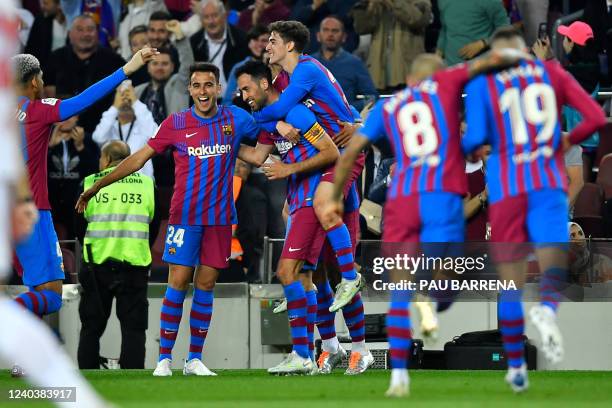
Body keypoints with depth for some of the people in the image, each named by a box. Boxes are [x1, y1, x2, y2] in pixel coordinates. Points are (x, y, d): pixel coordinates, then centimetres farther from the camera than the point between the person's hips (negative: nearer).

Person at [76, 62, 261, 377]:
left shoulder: (236, 119, 3)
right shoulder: (175, 124, -1)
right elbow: (139, 158, 5)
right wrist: (96, 187, 5)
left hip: (220, 218, 2)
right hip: (185, 216, -2)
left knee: (205, 285, 4)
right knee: (178, 282, -7)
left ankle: (194, 359, 9)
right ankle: (164, 357, -3)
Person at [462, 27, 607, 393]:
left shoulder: (482, 82, 3)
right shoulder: (553, 73, 9)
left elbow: (477, 136, -8)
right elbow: (596, 117, 4)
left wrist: (460, 149, 15)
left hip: (506, 188, 0)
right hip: (549, 184, 0)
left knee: (512, 281, 9)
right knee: (555, 264, -3)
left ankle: (516, 367, 13)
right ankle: (547, 309, -39)